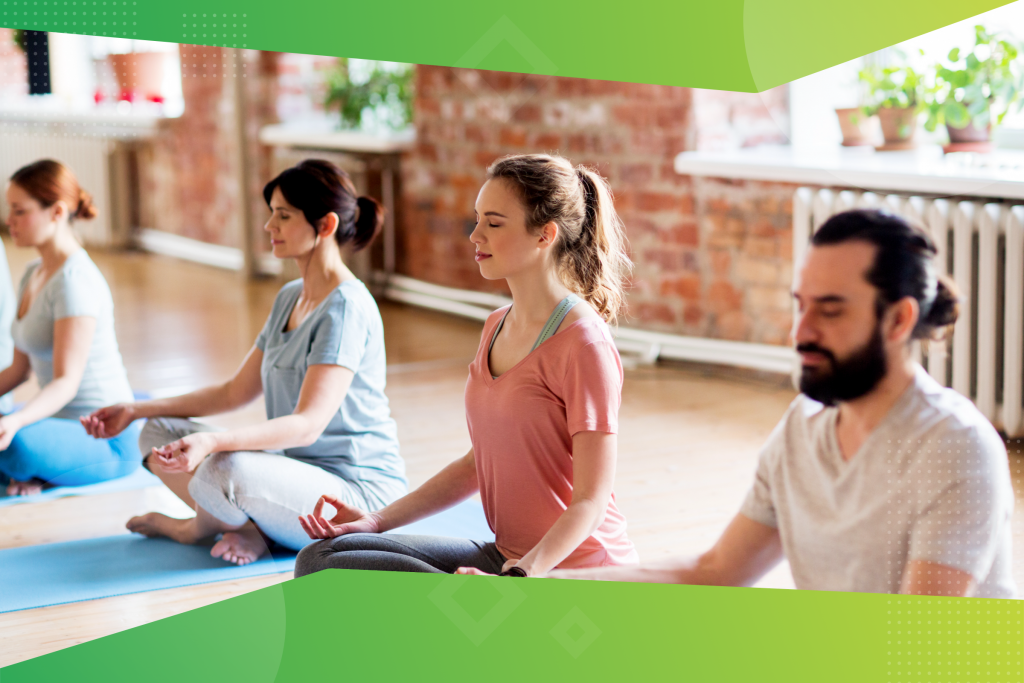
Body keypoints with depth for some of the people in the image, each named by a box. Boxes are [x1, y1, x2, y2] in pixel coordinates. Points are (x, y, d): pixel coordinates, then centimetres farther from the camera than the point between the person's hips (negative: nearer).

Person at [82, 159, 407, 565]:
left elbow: (307, 425, -26)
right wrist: (136, 411, 12)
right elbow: (235, 392, 18)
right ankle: (245, 527, -9)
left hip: (359, 490, -9)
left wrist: (212, 442, -40)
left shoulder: (347, 307, -18)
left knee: (226, 470, -35)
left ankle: (199, 526, 0)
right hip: (296, 469, 9)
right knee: (158, 433, 6)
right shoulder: (289, 298, 13)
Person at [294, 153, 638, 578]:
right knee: (320, 559, -5)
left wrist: (520, 577, -31)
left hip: (572, 570, -8)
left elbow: (592, 499, -18)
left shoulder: (583, 344, -16)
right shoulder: (497, 327, 11)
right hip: (506, 555, 9)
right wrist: (378, 521, 8)